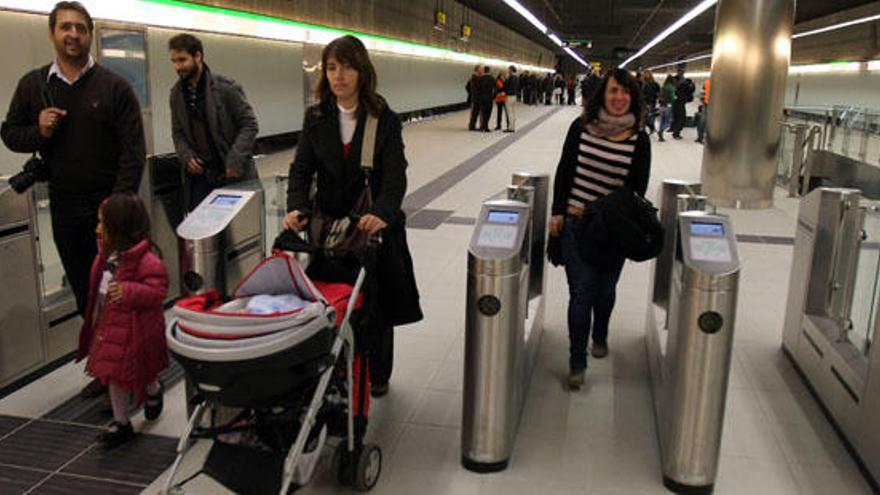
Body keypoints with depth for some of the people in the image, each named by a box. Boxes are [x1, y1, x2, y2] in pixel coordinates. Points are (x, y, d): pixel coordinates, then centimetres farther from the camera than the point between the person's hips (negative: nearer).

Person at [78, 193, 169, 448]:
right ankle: (121, 422, 26)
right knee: (114, 375, 13)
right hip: (110, 326, 8)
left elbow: (158, 291, -27)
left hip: (135, 329, -8)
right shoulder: (108, 254, 3)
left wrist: (128, 291, -37)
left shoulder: (145, 259, -25)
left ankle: (153, 390, 44)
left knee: (139, 375, 9)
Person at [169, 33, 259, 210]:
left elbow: (249, 125, -8)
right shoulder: (177, 93, 7)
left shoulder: (226, 88, -8)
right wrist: (186, 156, -4)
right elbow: (178, 132, 16)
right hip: (198, 175, 4)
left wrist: (235, 160, -17)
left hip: (232, 175, -4)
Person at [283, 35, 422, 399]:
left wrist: (382, 212, -35)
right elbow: (301, 169, -1)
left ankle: (377, 376, 31)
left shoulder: (385, 119, -8)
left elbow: (395, 174, -16)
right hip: (329, 225, 2)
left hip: (375, 224, -2)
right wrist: (297, 208, -21)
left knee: (376, 304, 10)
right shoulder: (315, 118, 2)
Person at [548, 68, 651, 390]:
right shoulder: (580, 128, -2)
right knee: (581, 291, -3)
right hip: (575, 223, -1)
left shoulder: (639, 140, -3)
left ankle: (600, 337, 43)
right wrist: (557, 212, -1)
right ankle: (577, 362, 6)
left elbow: (638, 189, -1)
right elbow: (564, 172, 3)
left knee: (605, 289, 15)